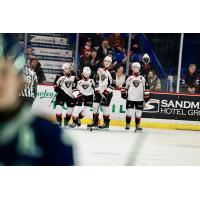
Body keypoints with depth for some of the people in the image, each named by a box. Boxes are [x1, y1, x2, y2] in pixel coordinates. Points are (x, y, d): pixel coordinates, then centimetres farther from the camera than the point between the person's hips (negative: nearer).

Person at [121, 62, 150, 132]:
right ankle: (127, 125, 2)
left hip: (139, 99, 1)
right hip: (130, 99, -1)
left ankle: (137, 125, 13)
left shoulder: (142, 78, 7)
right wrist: (123, 93, -2)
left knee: (138, 112, 3)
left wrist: (146, 96, 3)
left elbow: (146, 88, 7)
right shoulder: (129, 78, 5)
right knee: (129, 112, -6)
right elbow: (125, 86, 8)